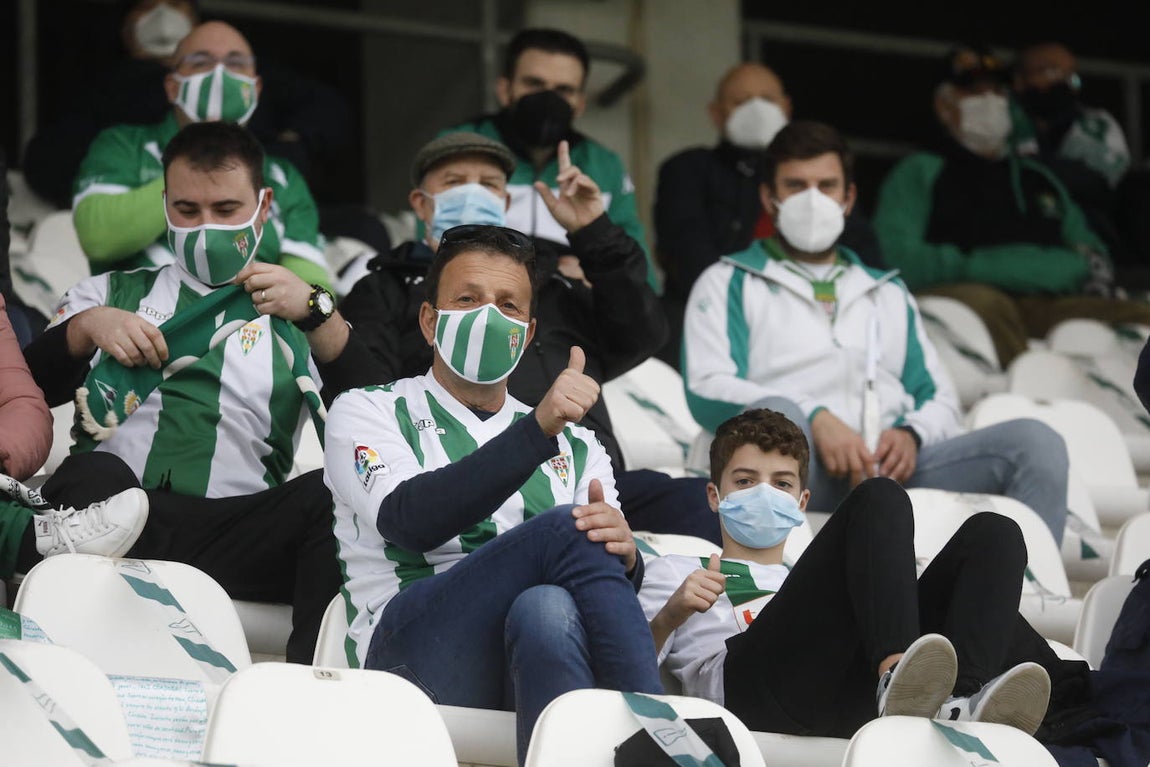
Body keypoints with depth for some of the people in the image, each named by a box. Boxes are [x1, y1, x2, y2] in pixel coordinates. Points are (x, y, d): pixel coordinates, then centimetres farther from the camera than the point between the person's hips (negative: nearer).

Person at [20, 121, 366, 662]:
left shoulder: (294, 315, 24)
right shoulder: (112, 294, 29)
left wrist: (316, 311, -2)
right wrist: (84, 328, 3)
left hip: (236, 526, 0)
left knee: (329, 495, -31)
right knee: (92, 475, -35)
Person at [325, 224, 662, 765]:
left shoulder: (576, 446, 28)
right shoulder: (367, 412, 16)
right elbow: (411, 521, -7)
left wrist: (624, 555, -14)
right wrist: (540, 429, -18)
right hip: (413, 650, -3)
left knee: (544, 609, -37)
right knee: (567, 530, -30)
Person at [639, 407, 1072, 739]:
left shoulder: (817, 582, 45)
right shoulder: (675, 572, 35)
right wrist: (672, 614, -2)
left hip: (856, 701, 5)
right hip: (754, 683, -4)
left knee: (993, 533, -9)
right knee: (879, 501, -20)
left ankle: (965, 700, -41)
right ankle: (897, 677, -49)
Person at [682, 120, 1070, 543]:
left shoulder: (889, 294, 33)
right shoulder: (728, 283, 20)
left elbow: (940, 398, 25)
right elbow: (707, 389, 2)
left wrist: (911, 434, -2)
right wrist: (815, 419, -15)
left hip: (891, 466, 4)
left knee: (1036, 442, -19)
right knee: (773, 414, -40)